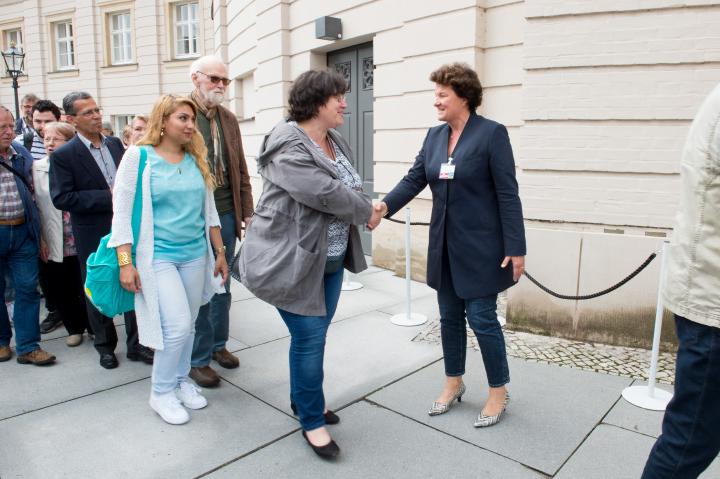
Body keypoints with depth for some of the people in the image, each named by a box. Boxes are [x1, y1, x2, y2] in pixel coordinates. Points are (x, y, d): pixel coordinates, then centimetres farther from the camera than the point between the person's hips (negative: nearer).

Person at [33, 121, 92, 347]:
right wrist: (40, 239, -3)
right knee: (61, 288, 11)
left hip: (79, 240, -2)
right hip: (53, 243, 2)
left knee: (84, 286, 6)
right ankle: (74, 328, 29)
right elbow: (34, 205, 1)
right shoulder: (36, 168, 2)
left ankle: (92, 325, 26)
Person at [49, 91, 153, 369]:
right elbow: (61, 198, -16)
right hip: (94, 236, -4)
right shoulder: (63, 155, -9)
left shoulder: (115, 144, 6)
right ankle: (105, 346, 30)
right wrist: (108, 197, -20)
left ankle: (136, 344, 23)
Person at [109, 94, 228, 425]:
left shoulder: (196, 160, 8)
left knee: (188, 324, 12)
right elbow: (122, 212, -7)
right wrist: (126, 263, -11)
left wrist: (220, 253, 13)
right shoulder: (138, 157, -6)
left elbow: (209, 210, 14)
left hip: (195, 254, 5)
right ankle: (161, 393, 13)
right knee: (177, 325, -9)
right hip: (157, 256, -5)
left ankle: (181, 381, 32)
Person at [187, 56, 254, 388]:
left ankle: (218, 344, 33)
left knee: (222, 284, 16)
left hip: (226, 213, 6)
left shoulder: (228, 118, 12)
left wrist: (247, 211, 9)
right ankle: (198, 359, 19)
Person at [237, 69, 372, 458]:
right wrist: (365, 210, -9)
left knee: (314, 335, 18)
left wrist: (358, 205, -7)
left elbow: (352, 187, 15)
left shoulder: (336, 143, 11)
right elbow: (328, 194, -26)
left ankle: (303, 398, 38)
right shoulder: (288, 148, -19)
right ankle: (312, 421, 17)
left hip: (330, 259, 9)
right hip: (293, 261, -8)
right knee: (310, 338, -2)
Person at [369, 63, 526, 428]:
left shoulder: (492, 133, -10)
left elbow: (508, 194, -13)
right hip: (445, 246, 6)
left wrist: (515, 249, -15)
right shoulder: (434, 135, 8)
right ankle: (453, 383, 34)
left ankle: (498, 393, 23)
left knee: (482, 318, 1)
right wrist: (385, 206, -16)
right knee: (449, 317, 15)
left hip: (480, 246, -6)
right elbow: (414, 179, 1)